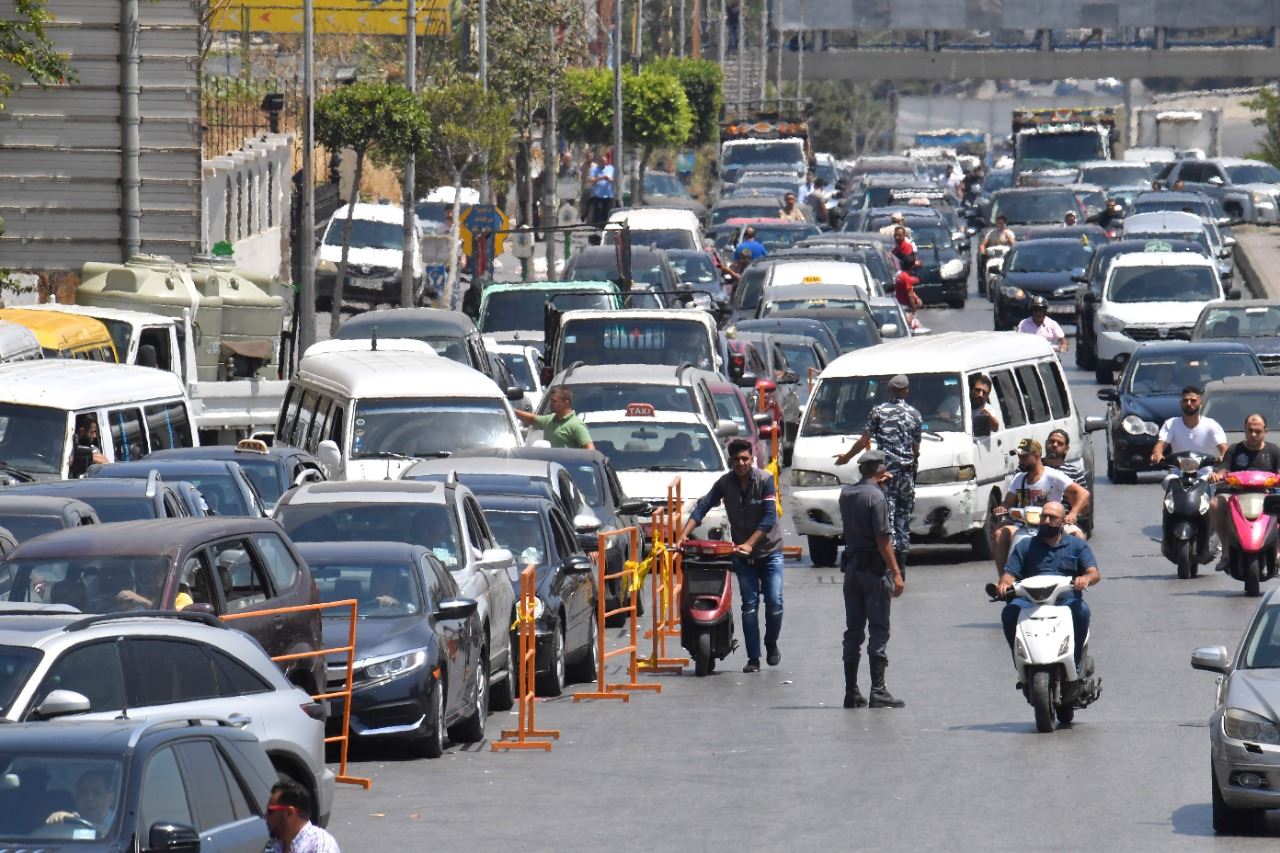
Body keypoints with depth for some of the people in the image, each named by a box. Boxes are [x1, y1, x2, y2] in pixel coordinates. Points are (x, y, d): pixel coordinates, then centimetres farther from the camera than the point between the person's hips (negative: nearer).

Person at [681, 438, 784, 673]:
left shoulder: (765, 480, -13)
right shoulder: (724, 483, -4)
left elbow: (769, 517, -18)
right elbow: (703, 506, -10)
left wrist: (749, 544, -27)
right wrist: (684, 534, -25)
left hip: (769, 550, -2)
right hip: (742, 552, 2)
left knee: (774, 602, -7)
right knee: (749, 605, -2)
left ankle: (771, 644, 19)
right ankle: (753, 658, 1)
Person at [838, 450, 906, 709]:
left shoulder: (846, 494, 7)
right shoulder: (877, 497, -14)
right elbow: (883, 539, -18)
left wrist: (875, 483, 29)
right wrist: (896, 573, -15)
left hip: (851, 567, 7)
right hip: (874, 569, -7)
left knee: (853, 630, 11)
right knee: (878, 630, -4)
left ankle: (851, 692, 12)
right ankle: (878, 691, -7)